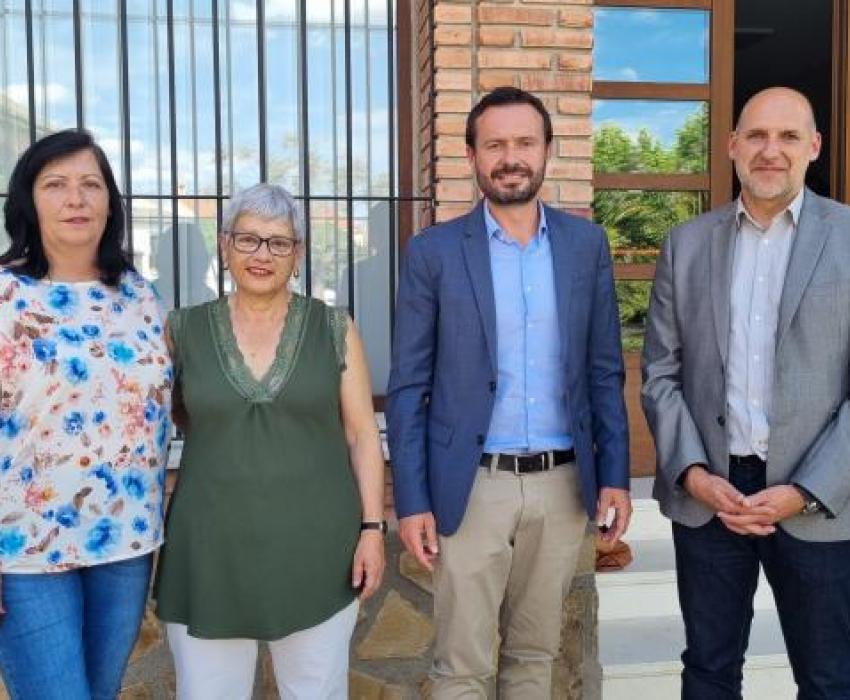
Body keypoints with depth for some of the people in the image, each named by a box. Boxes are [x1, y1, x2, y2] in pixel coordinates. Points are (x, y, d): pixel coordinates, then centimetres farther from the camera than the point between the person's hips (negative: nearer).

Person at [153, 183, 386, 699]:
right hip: (210, 555, 1)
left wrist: (373, 527, -5)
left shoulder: (335, 329, 0)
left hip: (316, 552, 0)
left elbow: (363, 434, 0)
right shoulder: (184, 331, 2)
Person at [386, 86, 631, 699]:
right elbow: (408, 387, -3)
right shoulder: (434, 251, -4)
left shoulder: (587, 243, 4)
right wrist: (411, 500, -8)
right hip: (471, 487, -2)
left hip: (563, 484, 3)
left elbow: (605, 372, 7)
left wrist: (615, 474, 1)